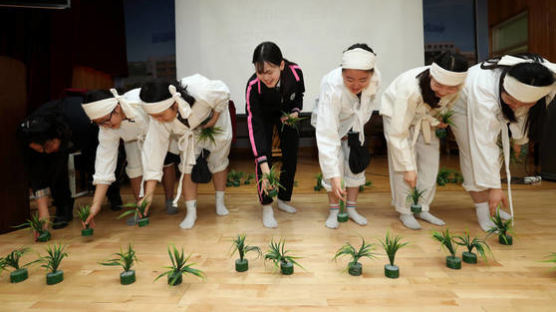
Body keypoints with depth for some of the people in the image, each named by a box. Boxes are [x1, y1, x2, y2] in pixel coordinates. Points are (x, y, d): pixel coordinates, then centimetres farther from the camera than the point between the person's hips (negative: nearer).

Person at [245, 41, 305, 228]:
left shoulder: (295, 72, -32)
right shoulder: (253, 85, -39)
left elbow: (299, 95, -5)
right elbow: (255, 125, -39)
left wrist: (295, 112, -26)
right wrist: (264, 169, -45)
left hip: (286, 113, 3)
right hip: (264, 114, -2)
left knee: (291, 155, 1)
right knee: (263, 155, -15)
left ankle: (284, 200, 21)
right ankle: (266, 208, -2)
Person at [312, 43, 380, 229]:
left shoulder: (375, 77, -27)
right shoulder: (332, 87, -42)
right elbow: (326, 134, -46)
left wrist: (360, 123, -5)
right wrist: (333, 176, -50)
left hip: (354, 125, 4)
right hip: (331, 122, -4)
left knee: (356, 164, 5)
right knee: (335, 163, -12)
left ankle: (351, 209, 21)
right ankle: (333, 212, 7)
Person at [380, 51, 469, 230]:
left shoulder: (460, 86, -25)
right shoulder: (409, 88, -41)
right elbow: (398, 133, -35)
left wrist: (436, 121, -16)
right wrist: (408, 167, -31)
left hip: (425, 116, 5)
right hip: (397, 114, -5)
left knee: (430, 162, 0)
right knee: (401, 166, -12)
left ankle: (423, 209, 14)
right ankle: (405, 212, 3)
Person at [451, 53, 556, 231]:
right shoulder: (483, 91, -47)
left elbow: (524, 113, -5)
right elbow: (484, 144, -44)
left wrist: (520, 138, 8)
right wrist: (494, 187, -40)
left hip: (497, 111, 6)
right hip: (465, 108, -5)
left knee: (496, 157, 9)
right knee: (475, 158, -16)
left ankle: (490, 206, 23)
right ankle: (483, 213, -8)